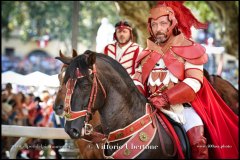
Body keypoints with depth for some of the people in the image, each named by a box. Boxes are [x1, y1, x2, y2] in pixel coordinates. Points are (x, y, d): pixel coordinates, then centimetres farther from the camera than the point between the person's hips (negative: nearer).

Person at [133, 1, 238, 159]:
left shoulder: (189, 50, -3)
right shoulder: (146, 55, 13)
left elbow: (194, 82, -14)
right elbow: (138, 80, 11)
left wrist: (165, 98, -27)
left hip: (184, 105, -4)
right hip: (153, 108, 4)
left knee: (198, 142, -23)